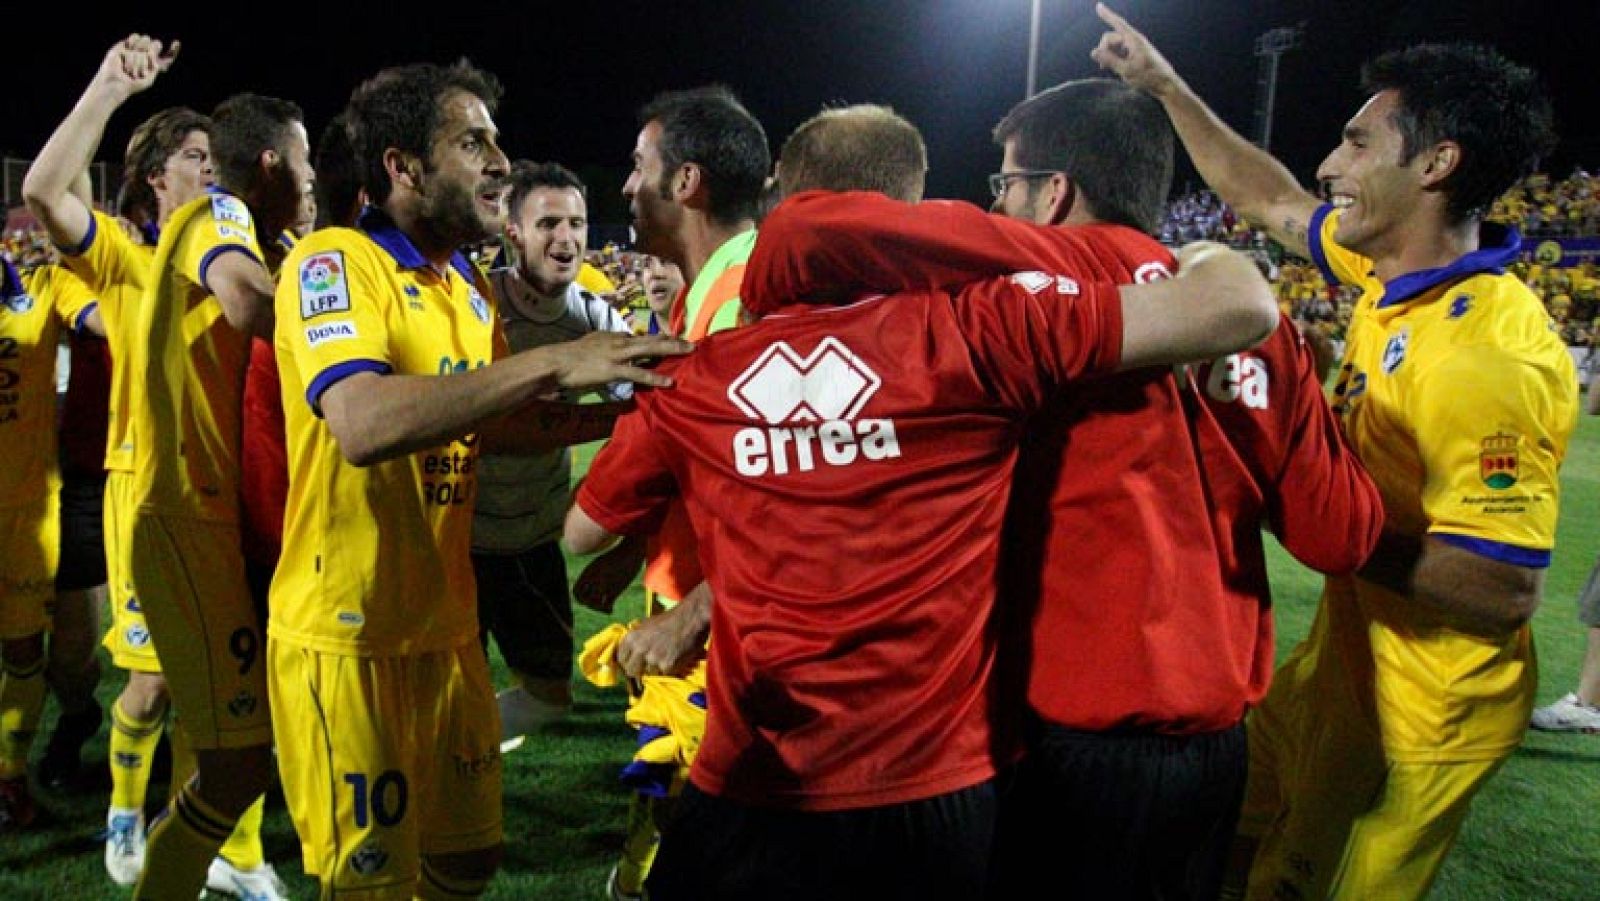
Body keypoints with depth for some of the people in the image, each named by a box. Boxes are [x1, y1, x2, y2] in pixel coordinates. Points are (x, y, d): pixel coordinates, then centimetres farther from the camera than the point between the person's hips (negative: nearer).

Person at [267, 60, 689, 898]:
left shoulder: (469, 288, 9)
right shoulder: (332, 262, -15)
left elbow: (499, 424, 16)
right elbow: (364, 425, -31)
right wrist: (554, 360, -32)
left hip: (445, 627, 7)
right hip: (348, 638, -7)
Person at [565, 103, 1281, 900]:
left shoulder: (695, 380, -4)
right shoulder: (970, 327, -13)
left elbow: (583, 532, 13)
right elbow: (1244, 307, -14)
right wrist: (1198, 256, 9)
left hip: (748, 797, 2)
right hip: (932, 798, -1)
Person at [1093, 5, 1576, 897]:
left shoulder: (1493, 358, -30)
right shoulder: (1395, 276, -3)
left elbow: (1502, 592, -31)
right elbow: (1270, 200, 12)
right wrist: (1165, 84, 13)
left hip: (1414, 719, -8)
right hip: (1347, 657, 8)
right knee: (1246, 824, 26)